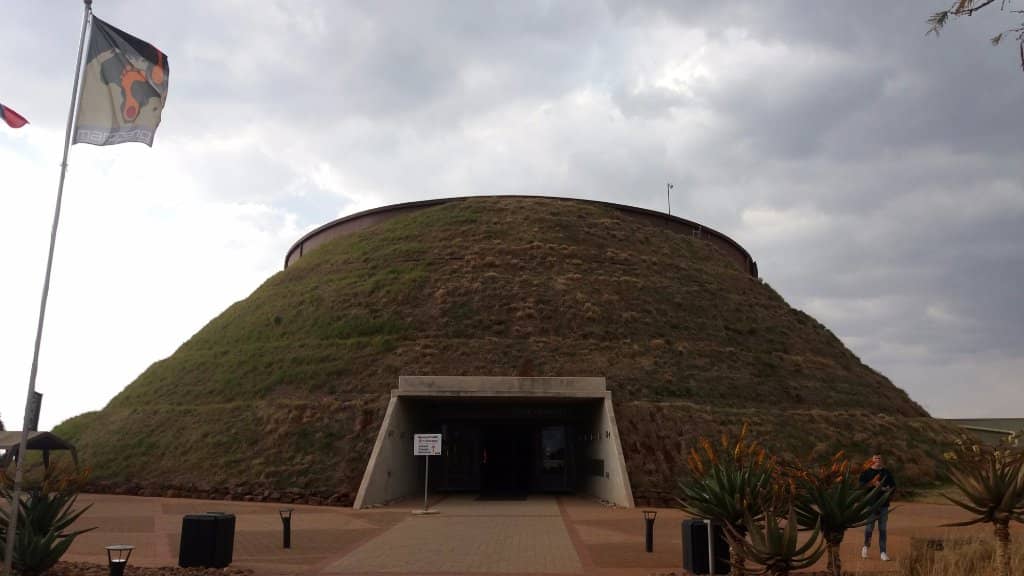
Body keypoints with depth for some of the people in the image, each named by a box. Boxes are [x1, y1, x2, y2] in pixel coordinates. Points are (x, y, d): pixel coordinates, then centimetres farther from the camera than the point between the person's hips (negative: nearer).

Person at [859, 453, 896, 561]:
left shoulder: (887, 472, 10)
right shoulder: (866, 472, 1)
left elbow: (893, 485, 15)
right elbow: (861, 485, -8)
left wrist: (889, 490, -6)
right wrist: (873, 484, -22)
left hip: (883, 504, 2)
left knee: (882, 529, 2)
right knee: (869, 527, 0)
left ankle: (883, 552, 6)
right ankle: (866, 546, 24)